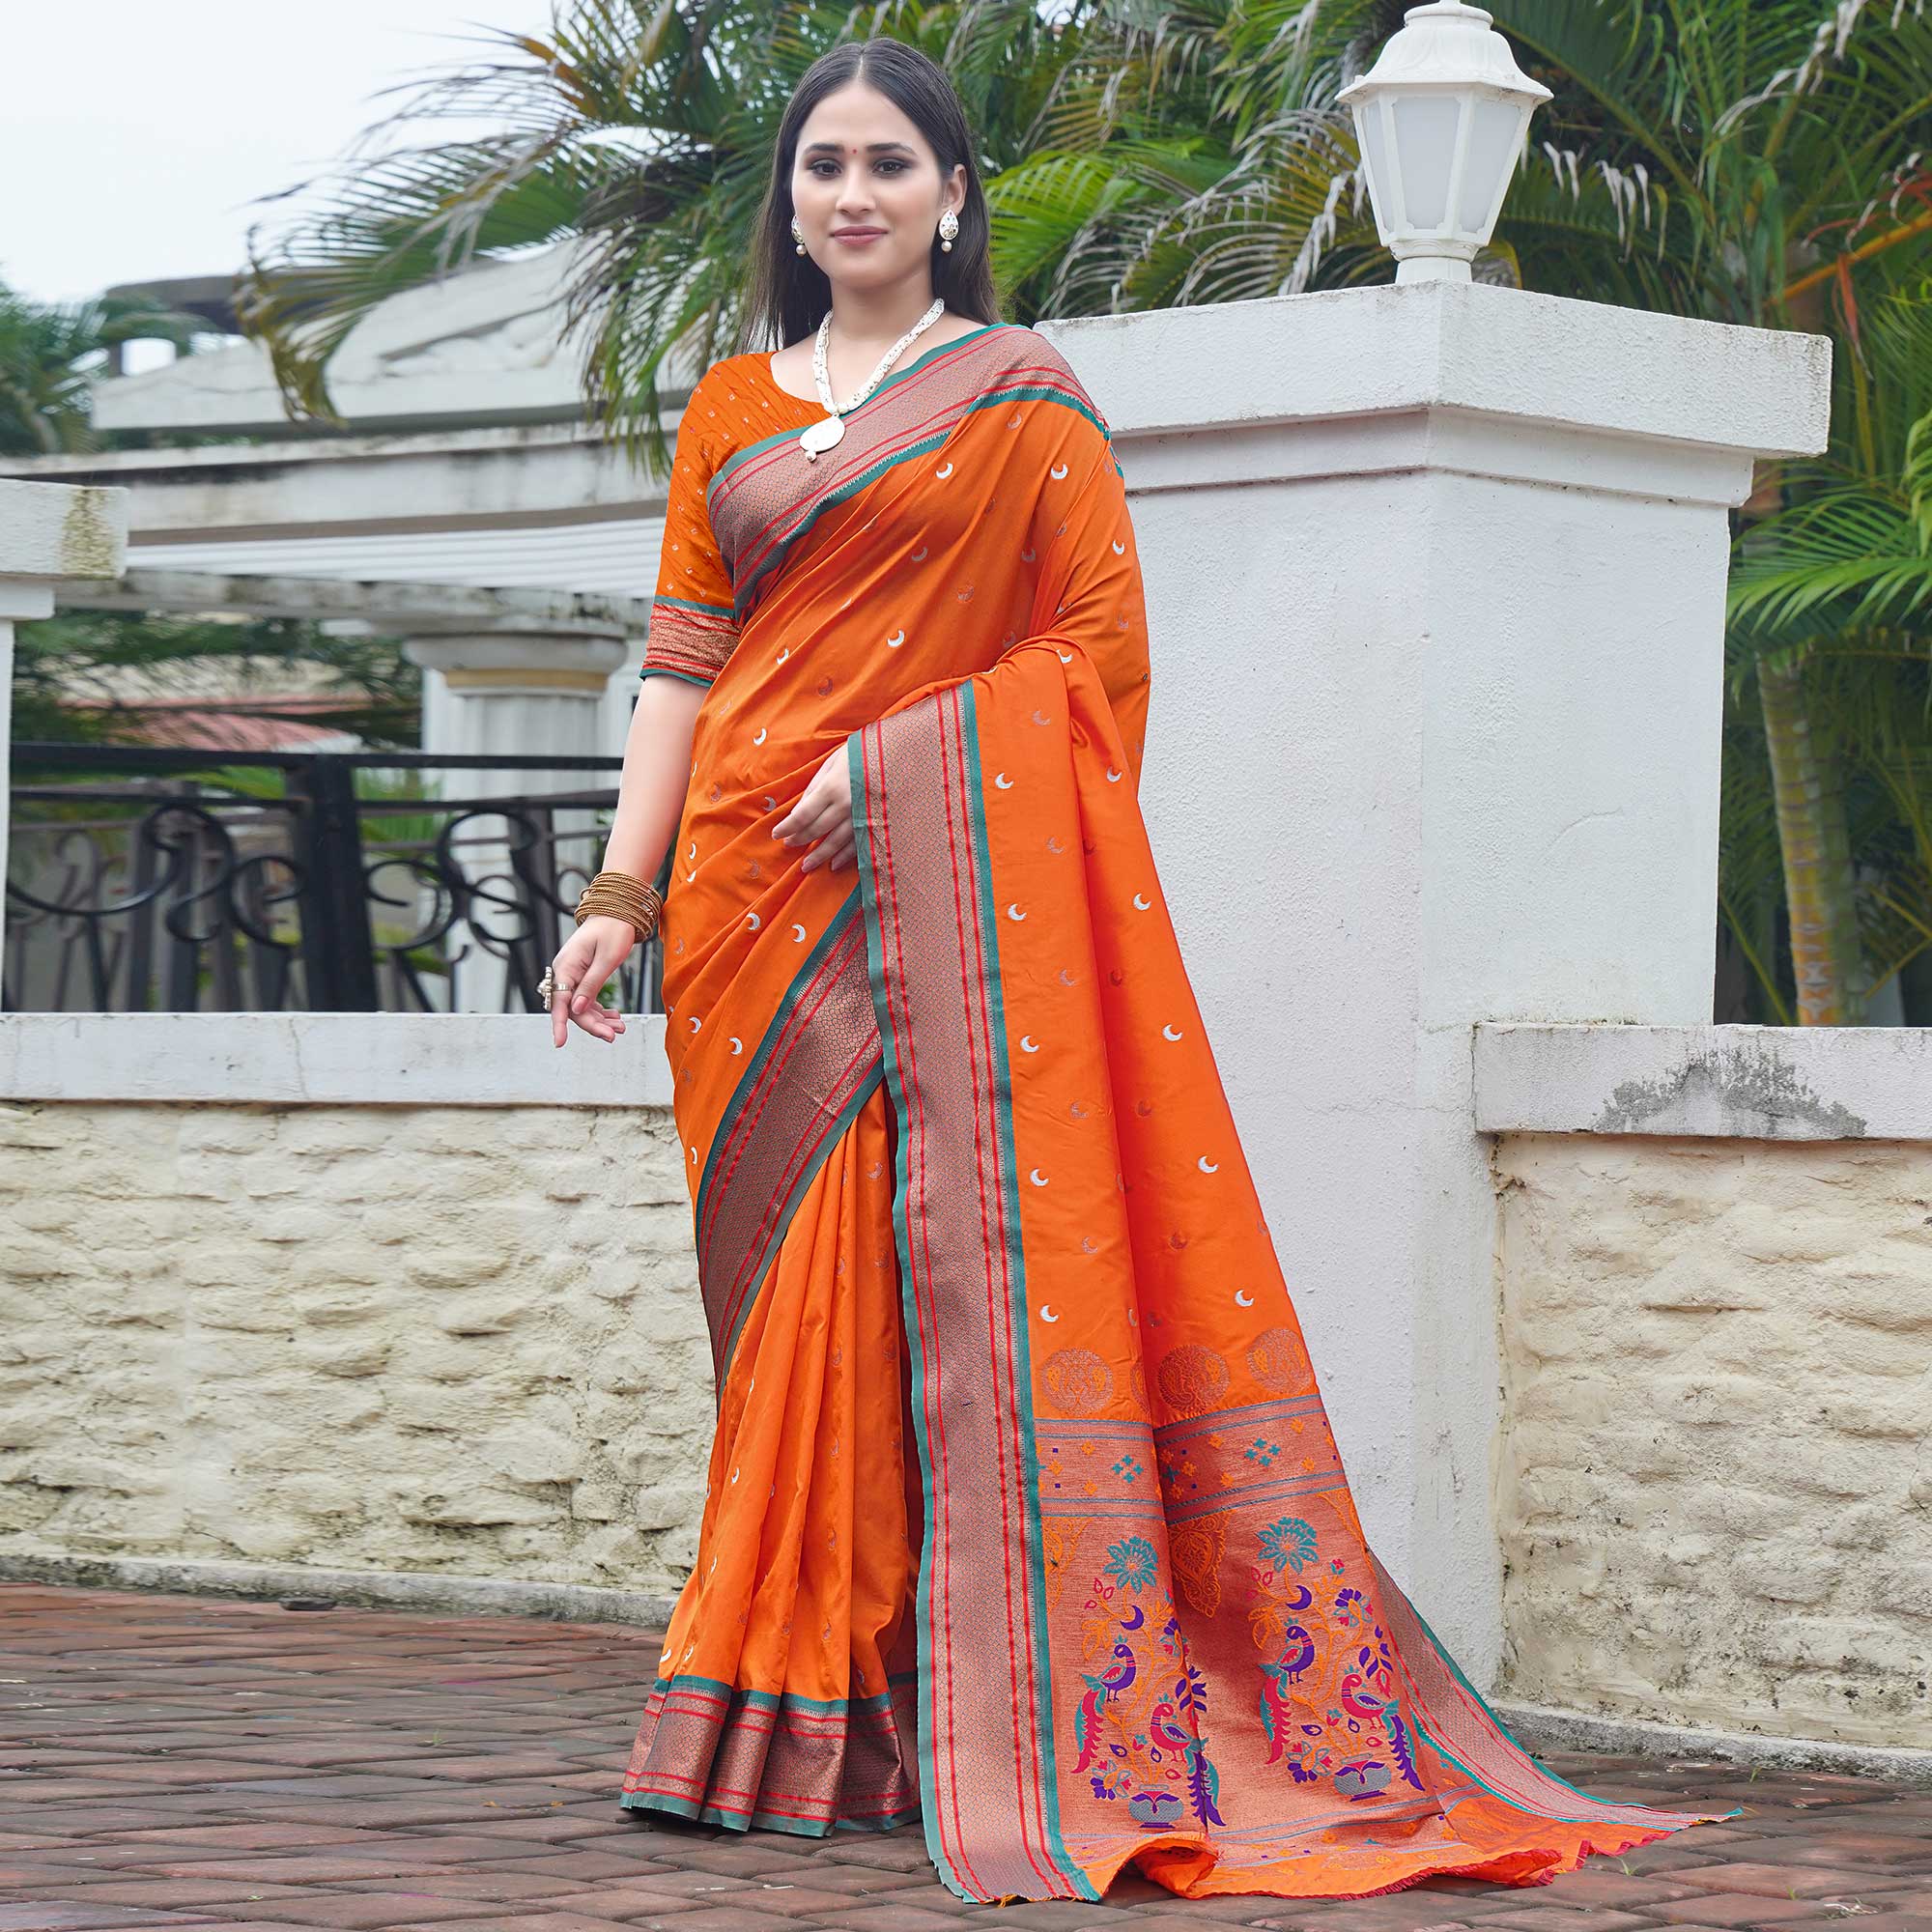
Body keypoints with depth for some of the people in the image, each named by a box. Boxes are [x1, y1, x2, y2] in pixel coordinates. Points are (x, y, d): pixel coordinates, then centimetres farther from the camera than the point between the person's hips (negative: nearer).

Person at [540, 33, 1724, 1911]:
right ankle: (773, 1717, 7)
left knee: (903, 1263, -10)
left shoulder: (1022, 399, 4)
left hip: (936, 886, -4)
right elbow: (682, 659, 12)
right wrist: (620, 891, 2)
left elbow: (1105, 643, -1)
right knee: (783, 1284, 3)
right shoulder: (731, 407, 16)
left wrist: (895, 756, -11)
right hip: (749, 889, 4)